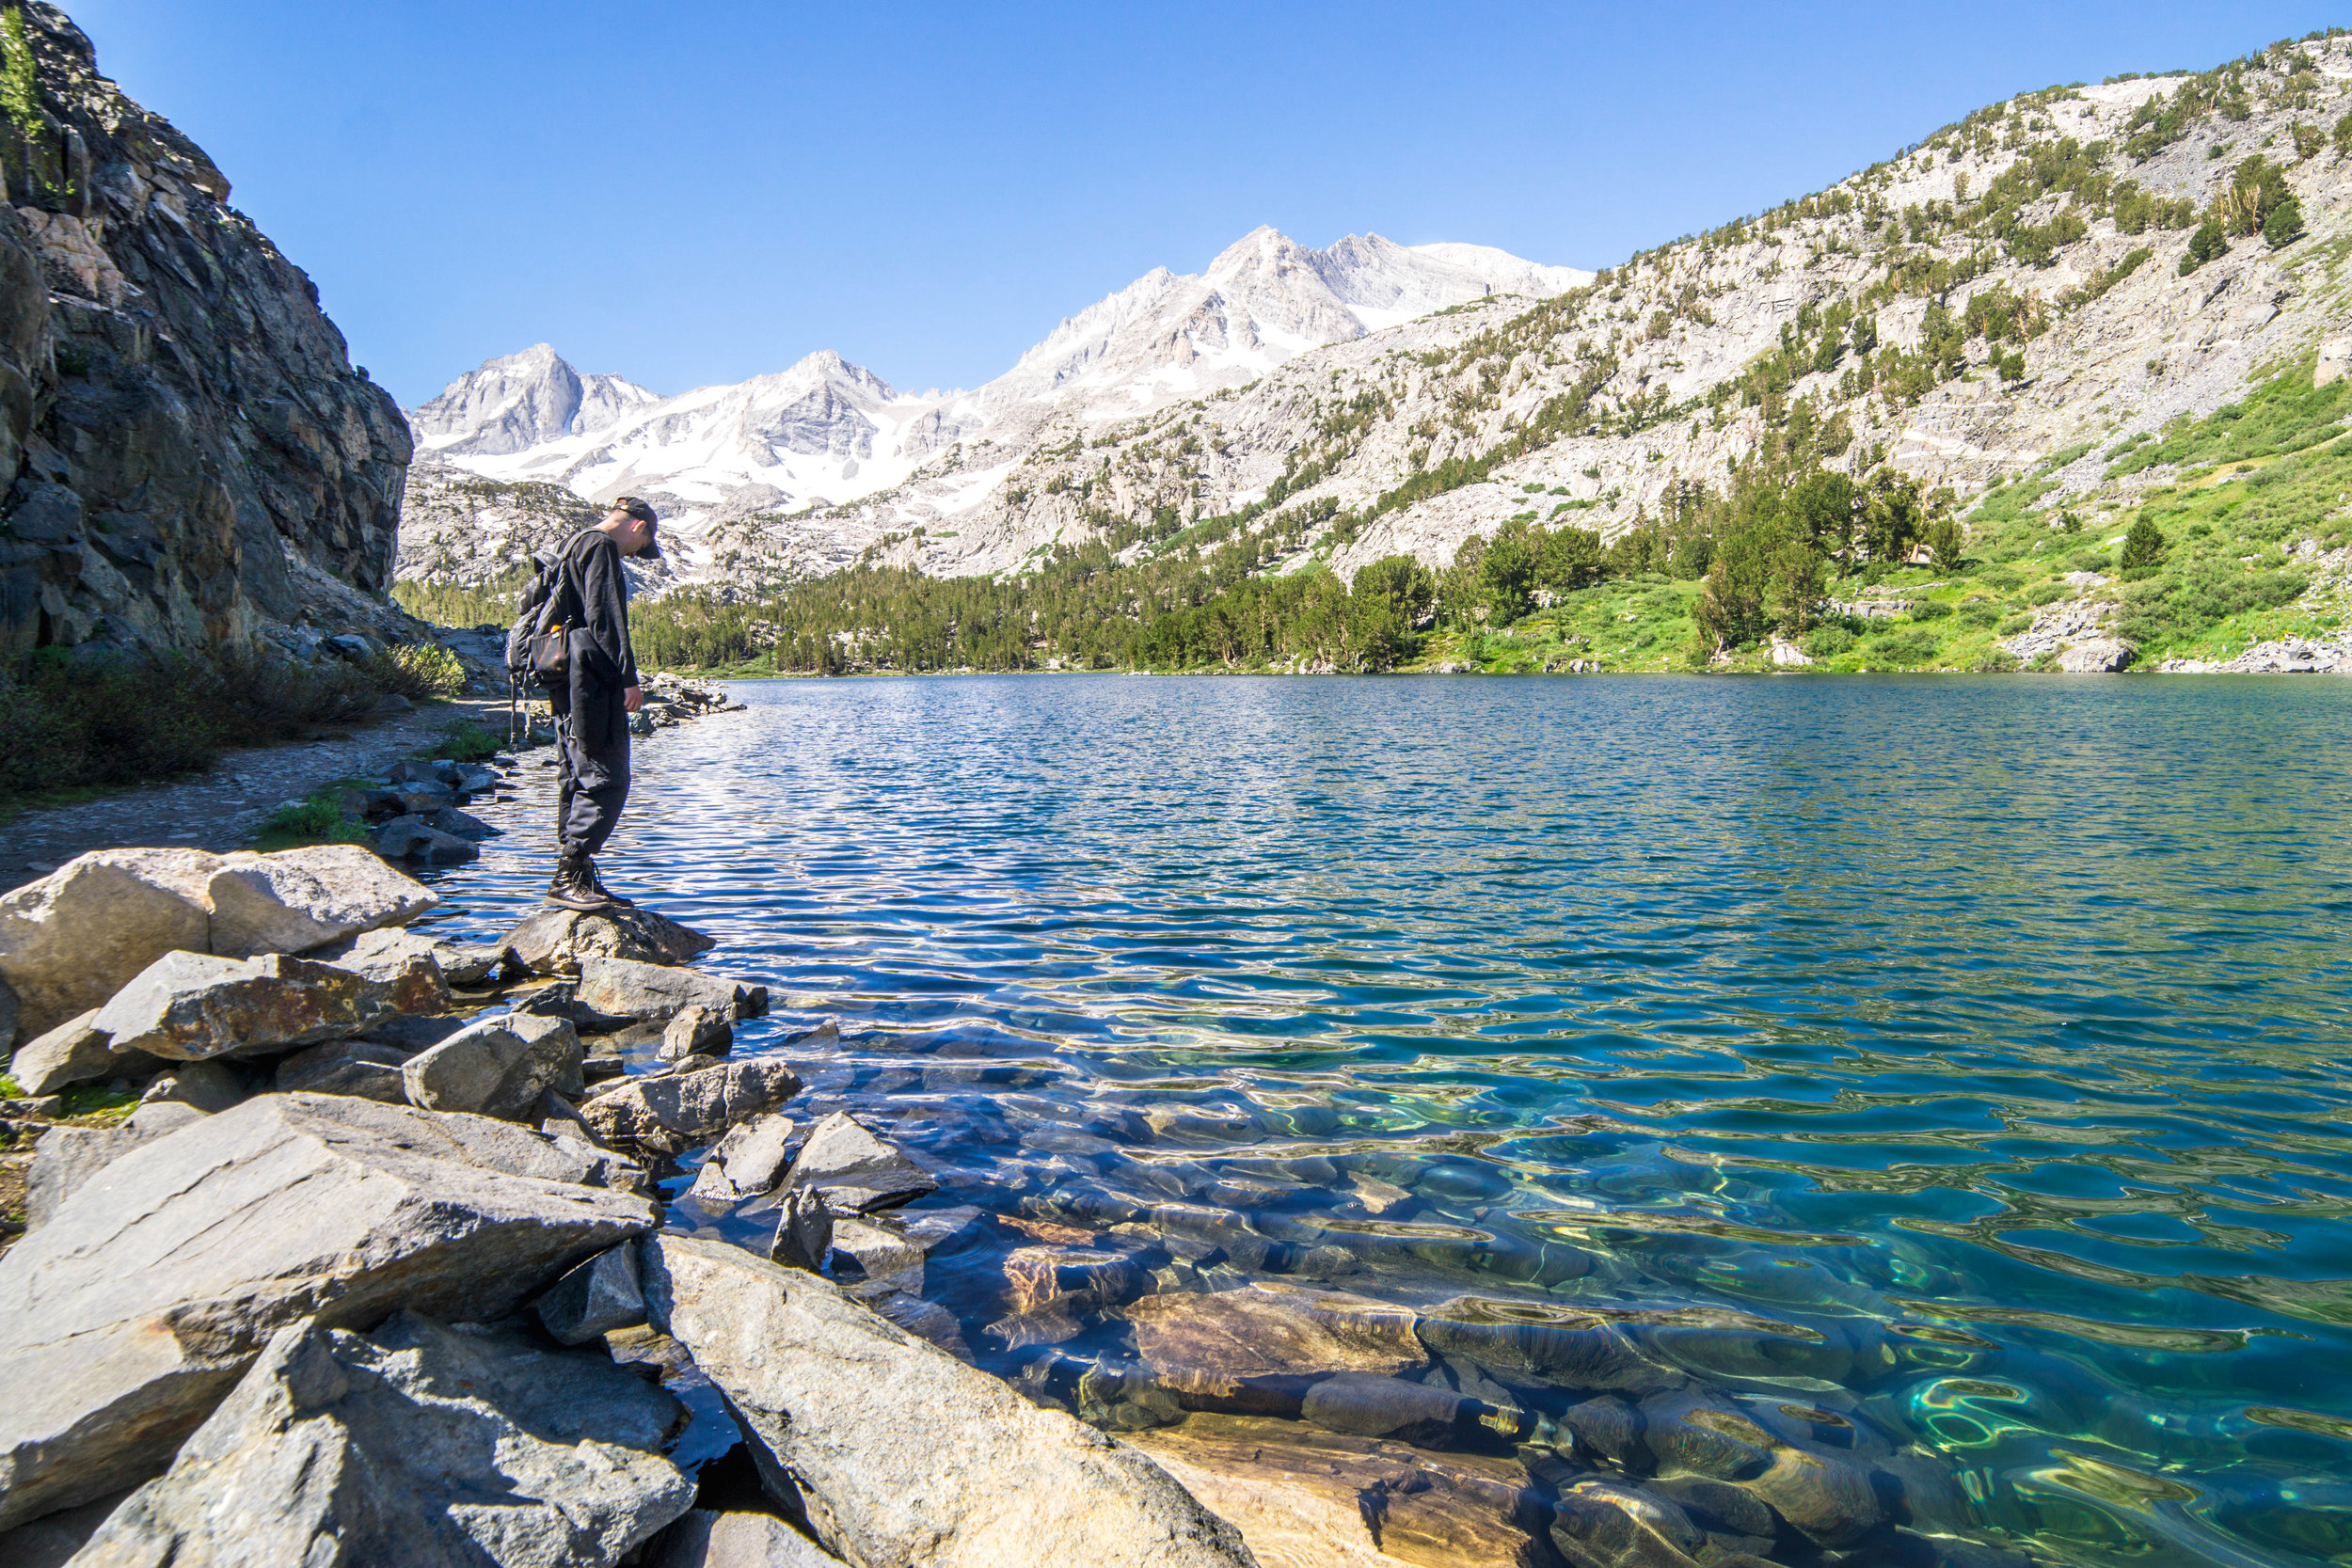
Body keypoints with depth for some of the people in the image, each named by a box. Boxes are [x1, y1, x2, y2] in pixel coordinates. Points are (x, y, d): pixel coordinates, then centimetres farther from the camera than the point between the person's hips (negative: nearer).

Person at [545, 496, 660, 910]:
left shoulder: (574, 546, 26)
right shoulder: (601, 546, -6)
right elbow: (604, 616, -17)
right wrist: (628, 677, -18)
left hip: (570, 683, 11)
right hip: (593, 680, -11)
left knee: (576, 780, 11)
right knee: (606, 779, -11)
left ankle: (580, 878, 15)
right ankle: (568, 877, -12)